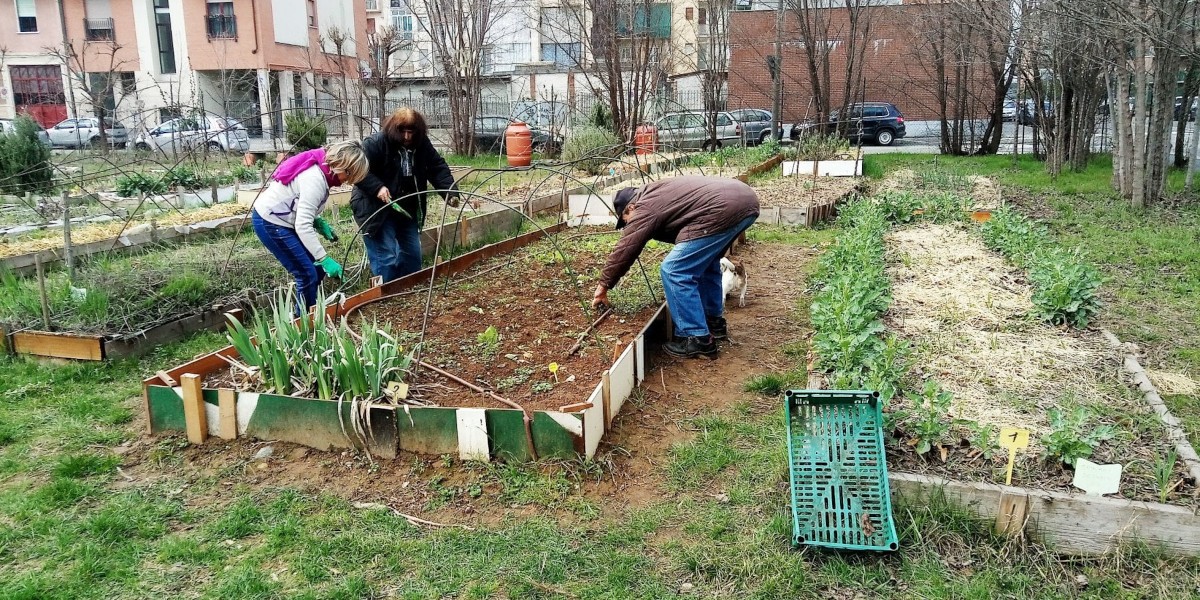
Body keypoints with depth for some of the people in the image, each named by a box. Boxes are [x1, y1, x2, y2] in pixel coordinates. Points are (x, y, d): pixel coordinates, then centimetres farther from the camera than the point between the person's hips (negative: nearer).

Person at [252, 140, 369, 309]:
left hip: (281, 220, 9)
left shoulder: (322, 168, 0)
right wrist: (325, 258, -32)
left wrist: (319, 222, -4)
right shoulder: (315, 179, -29)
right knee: (307, 274, -7)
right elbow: (303, 226, -32)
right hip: (270, 223, -9)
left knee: (317, 270, 9)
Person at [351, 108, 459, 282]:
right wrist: (377, 187, -30)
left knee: (412, 254, 13)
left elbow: (438, 169, -2)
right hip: (376, 209, -6)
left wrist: (450, 192, -17)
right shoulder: (375, 143, -18)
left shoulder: (423, 144, -2)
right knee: (385, 257, -11)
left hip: (407, 208, 6)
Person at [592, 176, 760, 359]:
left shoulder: (644, 209, 4)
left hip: (724, 210, -11)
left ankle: (698, 340, 0)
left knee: (674, 271, -4)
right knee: (706, 263, 29)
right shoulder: (656, 193, 31)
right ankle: (715, 322, 37)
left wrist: (603, 286, 16)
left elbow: (624, 250, 6)